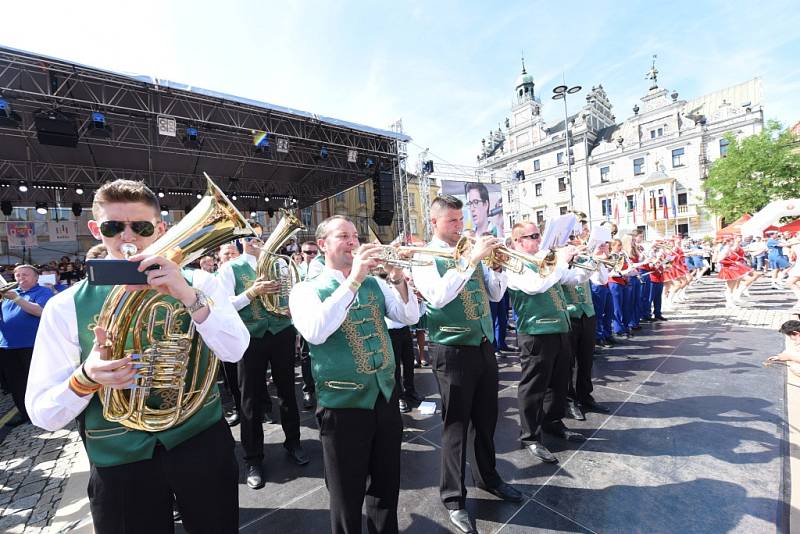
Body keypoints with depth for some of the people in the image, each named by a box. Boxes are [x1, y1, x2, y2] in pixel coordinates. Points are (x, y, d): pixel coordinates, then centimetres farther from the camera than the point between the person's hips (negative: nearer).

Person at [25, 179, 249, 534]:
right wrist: (86, 377, -24)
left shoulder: (197, 282, -5)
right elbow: (43, 414, -3)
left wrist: (188, 296, -29)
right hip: (120, 464, 0)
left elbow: (234, 351, -18)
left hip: (202, 442, 1)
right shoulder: (67, 306, -4)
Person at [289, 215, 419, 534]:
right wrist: (353, 280, -29)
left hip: (386, 396, 5)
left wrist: (398, 281, -20)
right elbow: (314, 332, -27)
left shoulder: (374, 284, 6)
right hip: (343, 405, -4)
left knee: (387, 487, 23)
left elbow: (410, 317, -3)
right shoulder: (306, 290, -7)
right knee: (348, 498, 14)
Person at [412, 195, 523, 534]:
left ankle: (487, 476, 44)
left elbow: (494, 295, 10)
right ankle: (453, 497, 28)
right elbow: (438, 296, -27)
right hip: (452, 351, -6)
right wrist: (472, 259, -27)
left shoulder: (471, 251, 9)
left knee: (486, 418, 20)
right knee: (456, 425, 6)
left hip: (484, 346, 6)